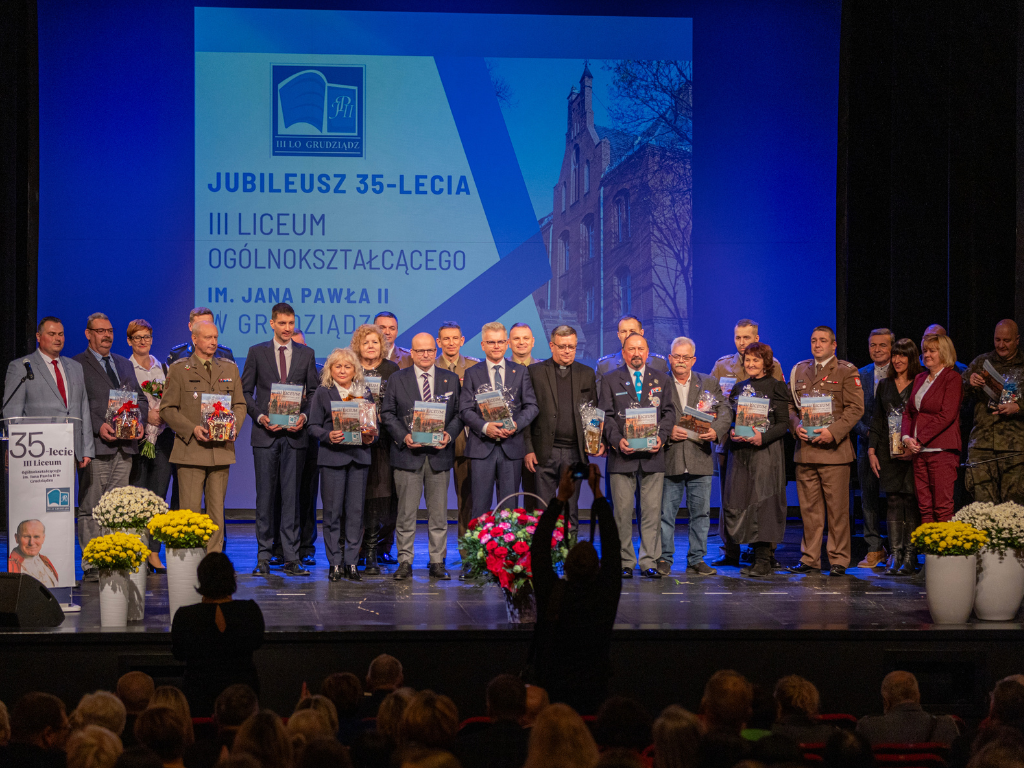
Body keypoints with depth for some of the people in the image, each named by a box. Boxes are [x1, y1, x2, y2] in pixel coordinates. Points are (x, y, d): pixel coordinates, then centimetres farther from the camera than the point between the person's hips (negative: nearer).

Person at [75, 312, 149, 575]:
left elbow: (140, 398, 22)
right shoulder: (77, 365, 1)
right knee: (90, 507, -5)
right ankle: (92, 566, -4)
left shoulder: (124, 364, 21)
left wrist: (139, 421, 2)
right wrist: (99, 426, -17)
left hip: (125, 445, 6)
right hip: (95, 444, -6)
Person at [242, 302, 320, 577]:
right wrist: (260, 417, -9)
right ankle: (263, 557, 6)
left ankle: (291, 557, 4)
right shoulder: (257, 352, 5)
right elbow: (245, 391, 5)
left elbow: (313, 391, 10)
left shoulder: (306, 354, 9)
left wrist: (304, 416, -8)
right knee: (265, 495, 1)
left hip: (294, 433, 1)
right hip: (265, 433, -1)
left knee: (292, 495, 1)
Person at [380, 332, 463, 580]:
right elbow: (387, 413, 4)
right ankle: (405, 562, 6)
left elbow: (459, 413, 9)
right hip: (408, 454, -1)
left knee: (438, 511, 4)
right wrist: (403, 436, -10)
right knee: (407, 511, 0)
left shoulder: (451, 379, 10)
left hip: (439, 453, 1)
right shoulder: (397, 379, 6)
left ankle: (437, 562, 11)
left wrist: (449, 434, -10)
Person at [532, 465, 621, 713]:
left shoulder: (551, 595, -18)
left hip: (551, 687, -1)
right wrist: (597, 493, -1)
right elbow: (612, 546, -5)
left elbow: (538, 548, -5)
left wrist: (560, 498, -4)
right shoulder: (606, 595, -16)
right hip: (592, 691, 1)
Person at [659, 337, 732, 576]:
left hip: (700, 457, 2)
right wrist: (667, 432, -13)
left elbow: (725, 412, 7)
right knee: (666, 511, 1)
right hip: (669, 458, -1)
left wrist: (716, 430, -12)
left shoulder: (709, 383, 11)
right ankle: (664, 558, 10)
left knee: (700, 511, 3)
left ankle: (697, 560, 10)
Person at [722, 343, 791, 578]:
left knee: (762, 502, -9)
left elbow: (783, 424, -4)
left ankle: (763, 561, -6)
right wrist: (732, 433, -5)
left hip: (766, 451, -5)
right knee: (736, 503, 0)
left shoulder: (776, 387, 0)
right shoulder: (738, 388, 16)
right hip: (740, 451, 5)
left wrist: (763, 437, -19)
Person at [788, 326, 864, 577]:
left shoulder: (847, 372, 2)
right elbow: (790, 406, 17)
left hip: (834, 449, -4)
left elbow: (855, 408, -5)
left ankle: (838, 560, 4)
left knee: (837, 508, -2)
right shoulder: (799, 371, 16)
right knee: (809, 508, 6)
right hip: (805, 449, 4)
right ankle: (810, 558, 12)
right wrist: (796, 426, -3)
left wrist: (833, 431, -17)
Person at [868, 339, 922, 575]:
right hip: (888, 451, 4)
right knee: (893, 502, 2)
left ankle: (910, 556, 1)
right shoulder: (885, 385, 14)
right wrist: (872, 450, 7)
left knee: (911, 502, -4)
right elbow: (876, 420, 15)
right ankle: (895, 556, 3)